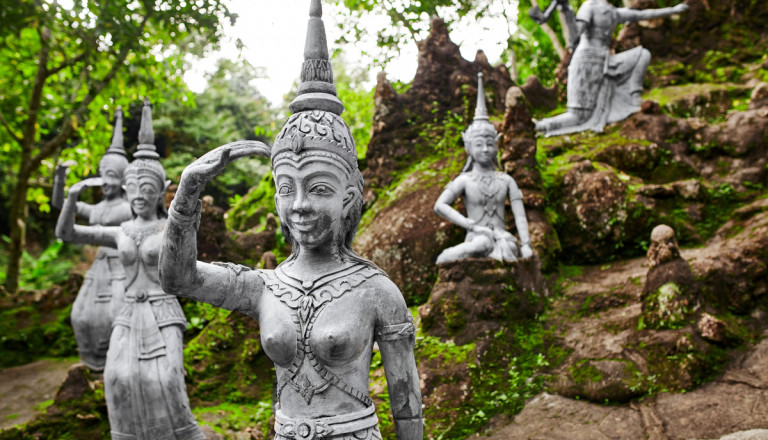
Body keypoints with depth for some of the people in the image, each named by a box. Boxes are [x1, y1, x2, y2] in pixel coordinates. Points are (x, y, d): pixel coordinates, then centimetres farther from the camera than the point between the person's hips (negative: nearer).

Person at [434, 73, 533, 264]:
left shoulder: (506, 180, 14)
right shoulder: (465, 180, 6)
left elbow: (519, 214, 6)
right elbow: (440, 206, -7)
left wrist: (526, 245, -8)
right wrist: (472, 226, -14)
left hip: (502, 237, 2)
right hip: (475, 239, -2)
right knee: (483, 242, -38)